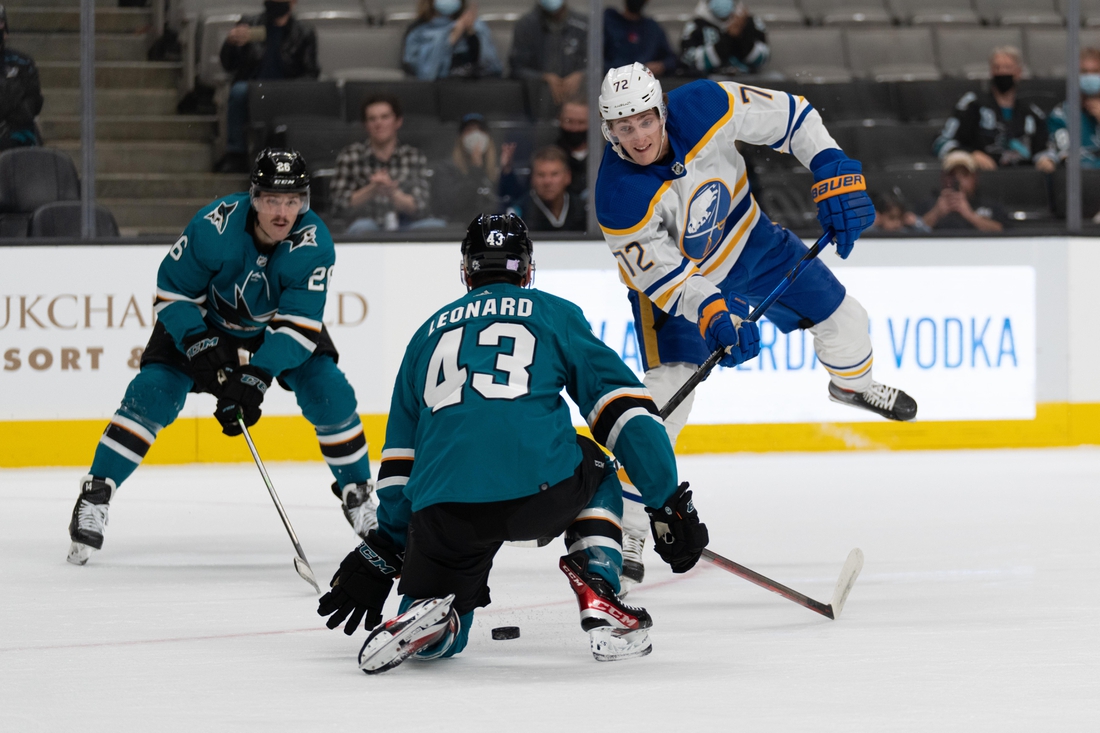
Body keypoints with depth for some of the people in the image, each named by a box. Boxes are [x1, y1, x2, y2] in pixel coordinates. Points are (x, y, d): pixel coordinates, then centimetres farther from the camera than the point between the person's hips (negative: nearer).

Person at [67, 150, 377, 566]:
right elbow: (172, 290, -20)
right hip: (205, 320, -1)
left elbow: (299, 324, -31)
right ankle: (95, 493, -10)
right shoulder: (215, 226, -33)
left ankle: (357, 492, 6)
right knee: (153, 390, -18)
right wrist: (198, 345, -33)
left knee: (328, 392, -15)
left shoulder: (313, 243, -30)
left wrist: (257, 376, -42)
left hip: (278, 325, 1)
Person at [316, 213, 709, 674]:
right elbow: (625, 409, 11)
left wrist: (380, 554, 34)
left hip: (442, 510, 2)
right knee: (593, 470, 34)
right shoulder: (556, 315, 20)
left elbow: (401, 456, 30)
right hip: (540, 491, -2)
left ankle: (427, 615, -14)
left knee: (432, 645, 22)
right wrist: (671, 504, 12)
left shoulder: (431, 332, 28)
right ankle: (600, 604, 14)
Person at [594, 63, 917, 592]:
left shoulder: (703, 108, -30)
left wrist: (833, 172, -24)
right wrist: (710, 311, -44)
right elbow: (662, 274, -30)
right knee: (667, 390, -17)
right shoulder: (619, 199, -36)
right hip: (674, 274, -4)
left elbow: (789, 117, -17)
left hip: (747, 239, 4)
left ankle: (852, 384, 51)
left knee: (839, 314, 13)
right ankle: (624, 531, -10)